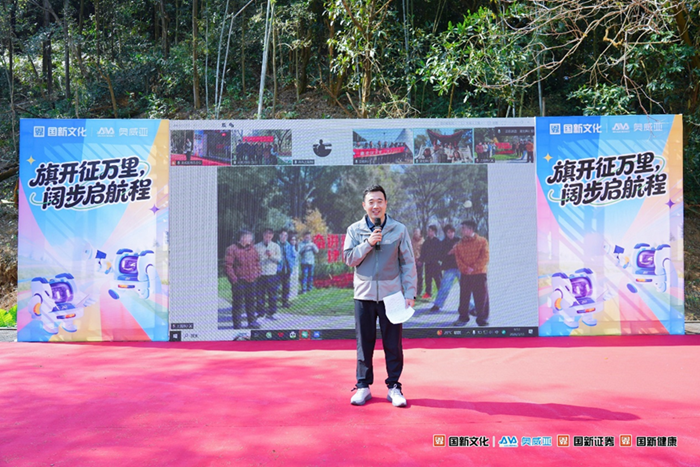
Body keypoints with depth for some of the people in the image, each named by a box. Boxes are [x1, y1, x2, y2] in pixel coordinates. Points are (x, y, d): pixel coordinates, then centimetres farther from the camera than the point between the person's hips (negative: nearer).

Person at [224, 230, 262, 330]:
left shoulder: (252, 249, 11)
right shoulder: (232, 249, -9)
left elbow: (257, 262, 21)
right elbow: (228, 265, -12)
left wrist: (257, 274, 10)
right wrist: (234, 279, -16)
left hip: (251, 281, 6)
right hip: (239, 282, -6)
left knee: (251, 302, 15)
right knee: (238, 303, 0)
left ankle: (252, 322, 27)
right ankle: (237, 325, 8)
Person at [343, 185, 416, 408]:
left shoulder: (399, 229, 2)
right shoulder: (354, 230, 5)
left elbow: (408, 263, 2)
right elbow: (348, 258, -1)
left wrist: (410, 293, -4)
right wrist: (368, 243, -14)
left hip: (391, 295, -1)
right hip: (364, 295, 1)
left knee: (393, 343, 3)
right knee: (364, 343, 7)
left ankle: (394, 387, 13)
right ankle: (363, 386, 17)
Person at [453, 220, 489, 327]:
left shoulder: (482, 241, -1)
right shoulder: (459, 245, 9)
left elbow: (485, 258, -8)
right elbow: (458, 259, 2)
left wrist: (473, 268, -15)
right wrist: (466, 268, -15)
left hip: (479, 274, -3)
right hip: (465, 275, 3)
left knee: (481, 297, 0)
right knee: (464, 297, 7)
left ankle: (482, 318, 10)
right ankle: (463, 317, 17)